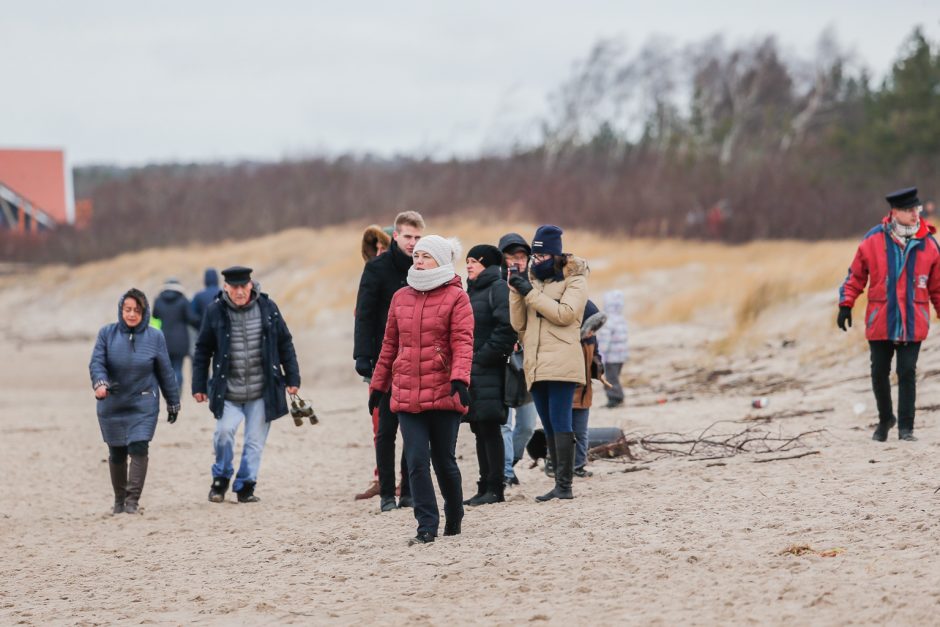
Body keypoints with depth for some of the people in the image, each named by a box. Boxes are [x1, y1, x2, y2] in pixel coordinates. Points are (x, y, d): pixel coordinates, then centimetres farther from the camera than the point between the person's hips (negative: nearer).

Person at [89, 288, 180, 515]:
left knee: (139, 449, -15)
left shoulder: (154, 337, -2)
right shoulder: (107, 334, -3)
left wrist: (173, 403, 11)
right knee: (116, 454, 10)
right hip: (112, 405, 1)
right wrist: (100, 383, -31)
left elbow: (165, 372, 5)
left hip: (143, 404, -1)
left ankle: (133, 499, -12)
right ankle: (119, 500, 26)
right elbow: (96, 362, -10)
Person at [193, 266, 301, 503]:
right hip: (228, 391, -1)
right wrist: (199, 385, 3)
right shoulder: (215, 311, -3)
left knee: (255, 440, 2)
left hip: (261, 392, 1)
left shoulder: (267, 307, 0)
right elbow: (203, 350, 5)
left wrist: (292, 378, 7)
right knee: (224, 431, -14)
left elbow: (285, 344, 9)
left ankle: (245, 486, 16)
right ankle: (221, 479, 9)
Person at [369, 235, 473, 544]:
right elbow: (390, 344, 17)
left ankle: (454, 519, 28)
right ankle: (427, 526, -3)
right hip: (406, 395, 3)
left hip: (444, 393, -3)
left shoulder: (456, 298, -2)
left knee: (444, 460, 7)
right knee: (417, 461, -6)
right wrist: (378, 384, 19)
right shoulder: (401, 298, 12)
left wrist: (460, 378, -26)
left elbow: (463, 342, -12)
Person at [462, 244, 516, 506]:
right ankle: (485, 487, 13)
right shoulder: (472, 290, 20)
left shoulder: (498, 288, -8)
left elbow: (507, 326, -18)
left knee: (490, 428, -7)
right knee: (480, 430, 9)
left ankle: (495, 489, -5)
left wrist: (484, 356, -17)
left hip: (488, 372, -9)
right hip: (471, 371, 9)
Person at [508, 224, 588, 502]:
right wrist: (515, 291, -1)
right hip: (536, 365, 6)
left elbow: (565, 313, -14)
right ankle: (560, 484, 9)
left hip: (561, 363, -6)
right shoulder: (533, 280, 18)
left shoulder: (575, 281, 2)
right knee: (549, 426, 7)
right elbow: (518, 324, 13)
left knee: (560, 422, -12)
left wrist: (531, 293, -14)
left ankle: (564, 484, -14)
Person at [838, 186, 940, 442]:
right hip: (880, 322, 0)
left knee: (907, 372, -5)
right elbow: (856, 276, 5)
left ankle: (905, 426, 2)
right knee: (879, 373, 8)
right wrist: (846, 305, -1)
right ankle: (885, 419, 28)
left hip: (913, 323, 0)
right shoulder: (873, 240, -3)